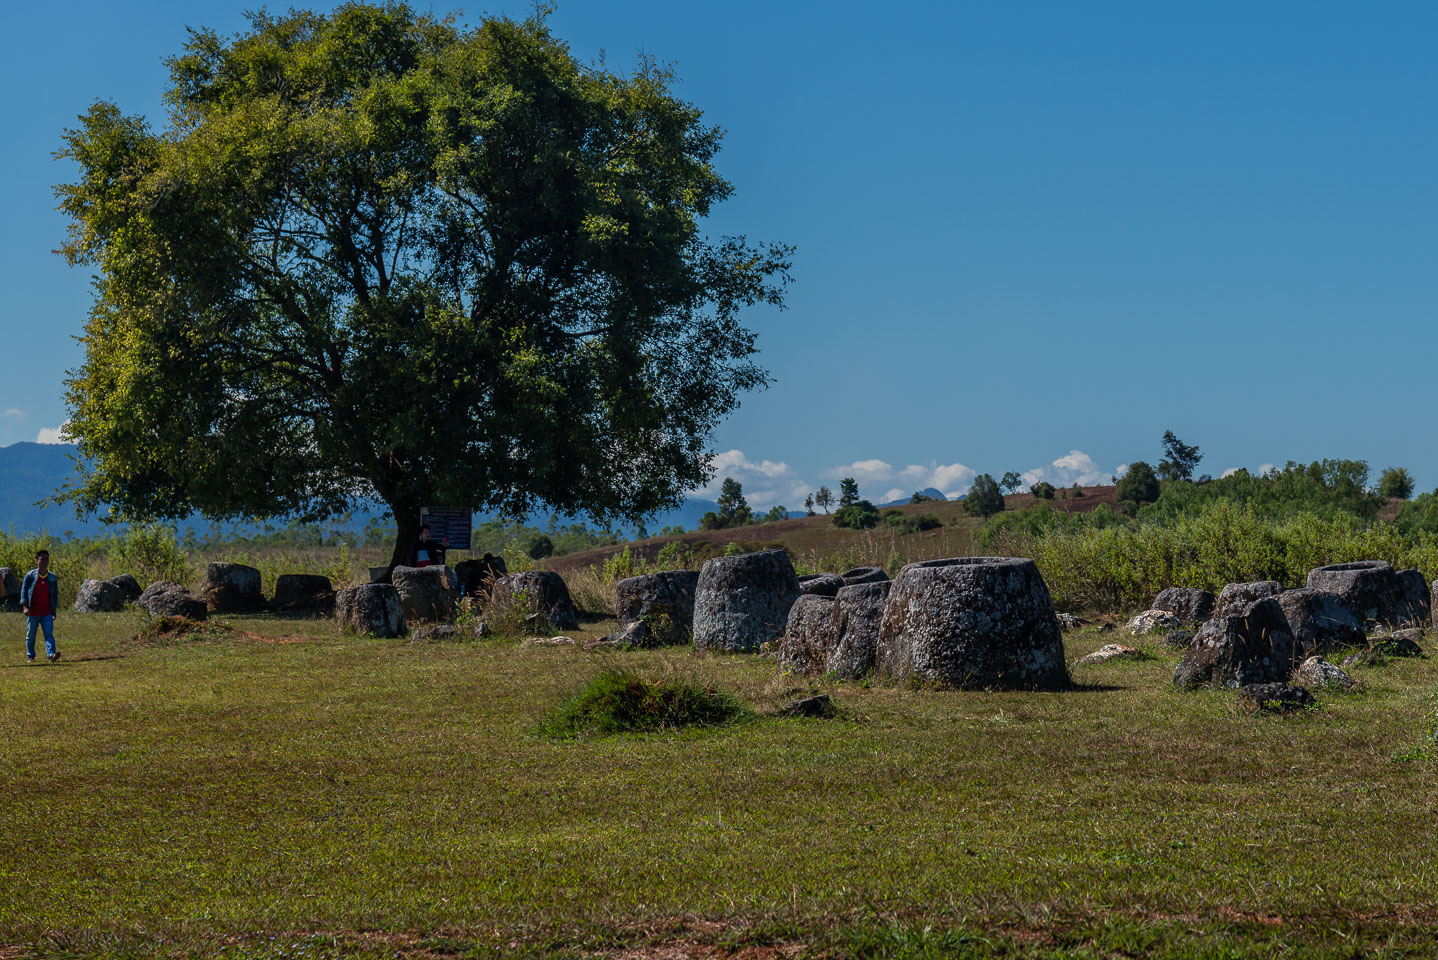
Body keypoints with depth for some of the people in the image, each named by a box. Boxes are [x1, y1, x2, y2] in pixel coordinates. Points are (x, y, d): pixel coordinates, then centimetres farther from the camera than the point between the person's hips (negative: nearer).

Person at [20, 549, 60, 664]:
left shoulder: (53, 577, 8)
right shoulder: (30, 576, 0)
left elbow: (55, 594, 15)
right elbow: (23, 591, 0)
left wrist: (54, 611, 12)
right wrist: (25, 606, -12)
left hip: (47, 612, 1)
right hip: (32, 612, -1)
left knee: (49, 633, -13)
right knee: (30, 635, 8)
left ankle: (51, 654, -26)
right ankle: (30, 656, 23)